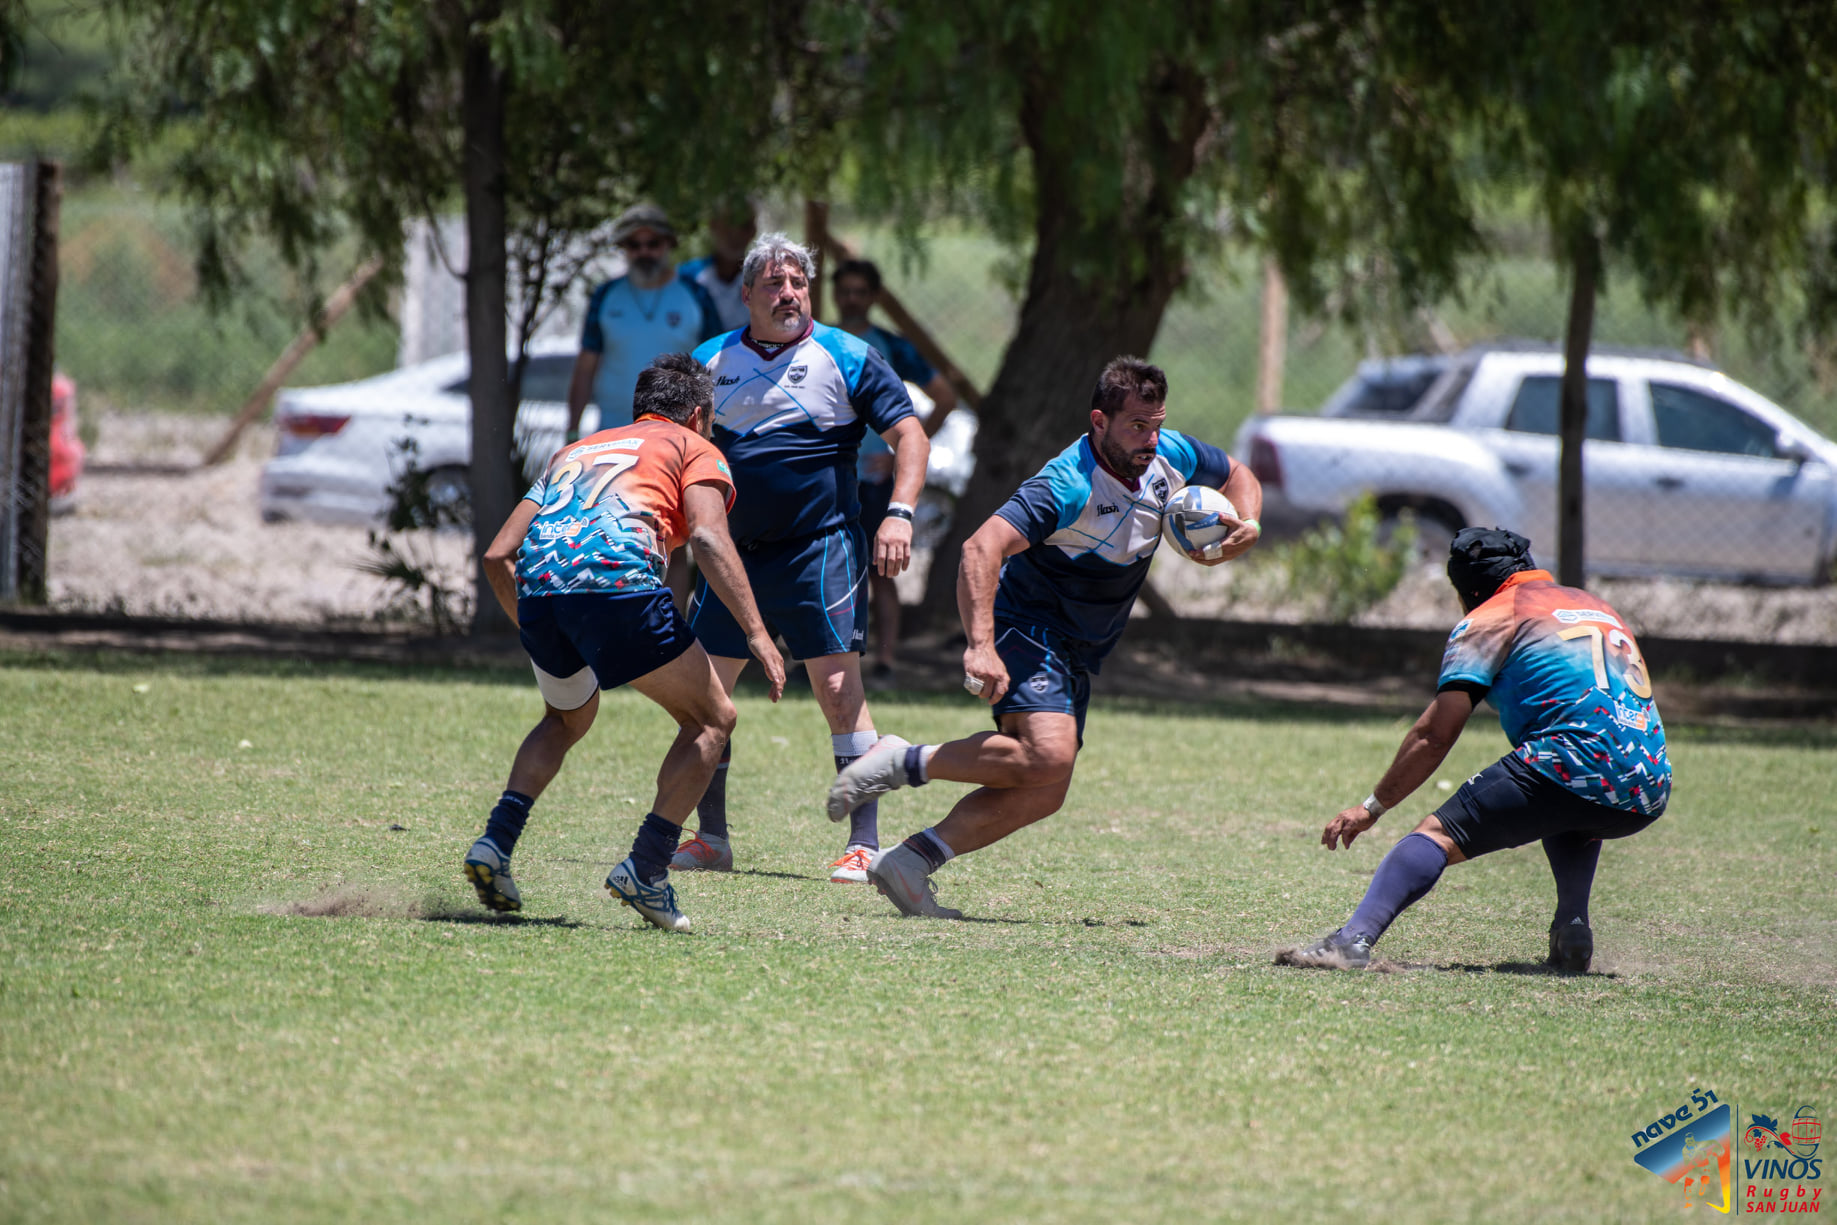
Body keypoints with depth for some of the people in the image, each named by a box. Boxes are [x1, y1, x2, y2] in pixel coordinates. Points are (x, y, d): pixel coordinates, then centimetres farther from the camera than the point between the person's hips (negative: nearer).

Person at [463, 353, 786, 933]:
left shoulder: (573, 451, 35)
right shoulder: (695, 449, 20)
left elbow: (498, 554, 28)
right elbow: (708, 536, -1)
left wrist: (535, 633, 40)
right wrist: (756, 633, -6)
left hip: (538, 584, 6)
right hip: (617, 577, -6)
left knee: (567, 719, 33)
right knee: (711, 718, 12)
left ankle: (496, 841, 14)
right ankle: (646, 869, 0)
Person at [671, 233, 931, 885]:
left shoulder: (845, 358, -2)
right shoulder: (712, 361, 7)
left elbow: (908, 433, -4)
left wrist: (899, 513, -16)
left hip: (819, 548, -4)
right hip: (731, 553, 4)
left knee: (839, 688, -11)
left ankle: (864, 844, -6)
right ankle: (711, 837, 15)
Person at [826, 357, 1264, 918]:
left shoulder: (1171, 456, -4)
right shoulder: (1068, 486, -28)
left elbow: (1238, 476, 18)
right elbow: (980, 550, -38)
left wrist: (1246, 526, -5)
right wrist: (981, 646, -50)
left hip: (1077, 654, 8)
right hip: (1026, 626, -8)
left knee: (1043, 794, -3)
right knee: (1046, 755, -30)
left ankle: (909, 862, -1)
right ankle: (904, 762, -15)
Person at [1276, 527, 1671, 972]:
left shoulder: (1490, 618, 11)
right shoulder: (1599, 607, 31)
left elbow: (1435, 735, 4)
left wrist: (1372, 807, 9)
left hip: (1577, 765, -6)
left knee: (1438, 833, -8)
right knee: (1568, 814, 38)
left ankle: (1355, 938, -31)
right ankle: (1573, 926, 13)